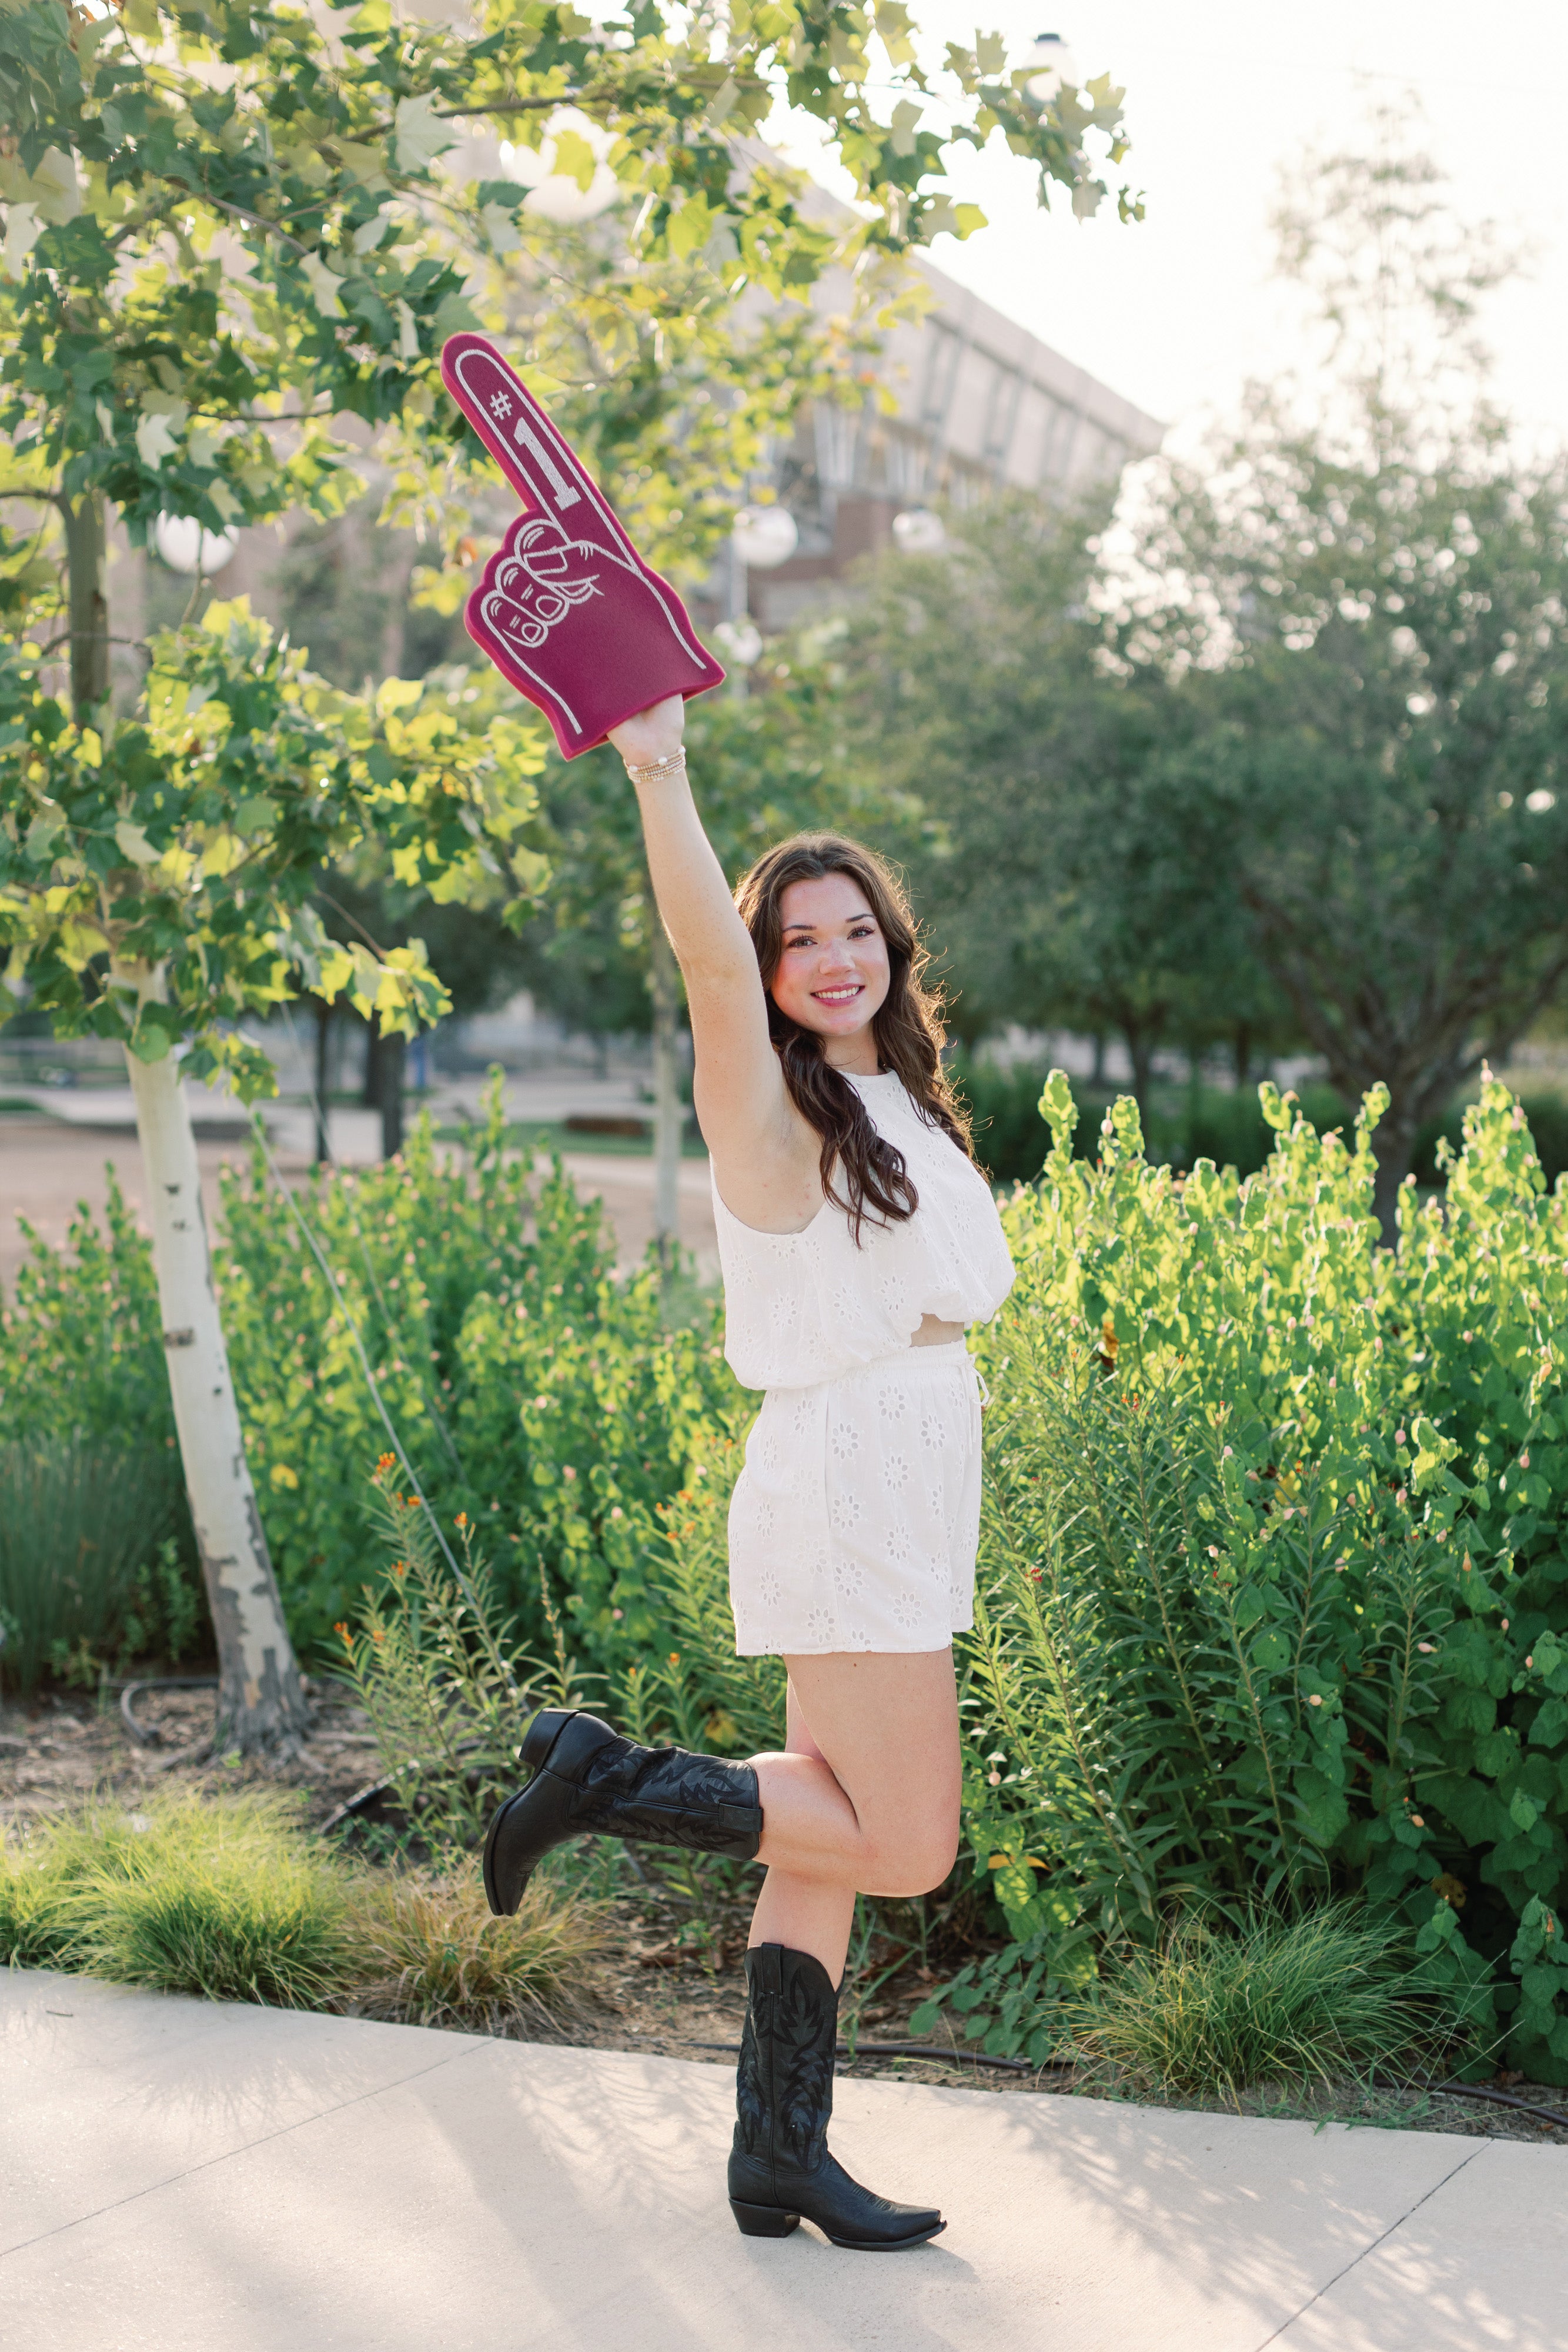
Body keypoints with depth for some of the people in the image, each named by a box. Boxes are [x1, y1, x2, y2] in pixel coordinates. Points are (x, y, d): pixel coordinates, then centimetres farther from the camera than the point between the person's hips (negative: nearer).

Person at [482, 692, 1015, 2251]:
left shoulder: (902, 1104, 16)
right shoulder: (770, 1107, -9)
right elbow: (709, 964, -29)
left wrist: (938, 1309, 7)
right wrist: (657, 778, -39)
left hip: (912, 1479, 9)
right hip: (844, 1476, -8)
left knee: (832, 1835, 9)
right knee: (903, 1847, -7)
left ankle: (780, 2153, 14)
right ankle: (604, 1779, 3)